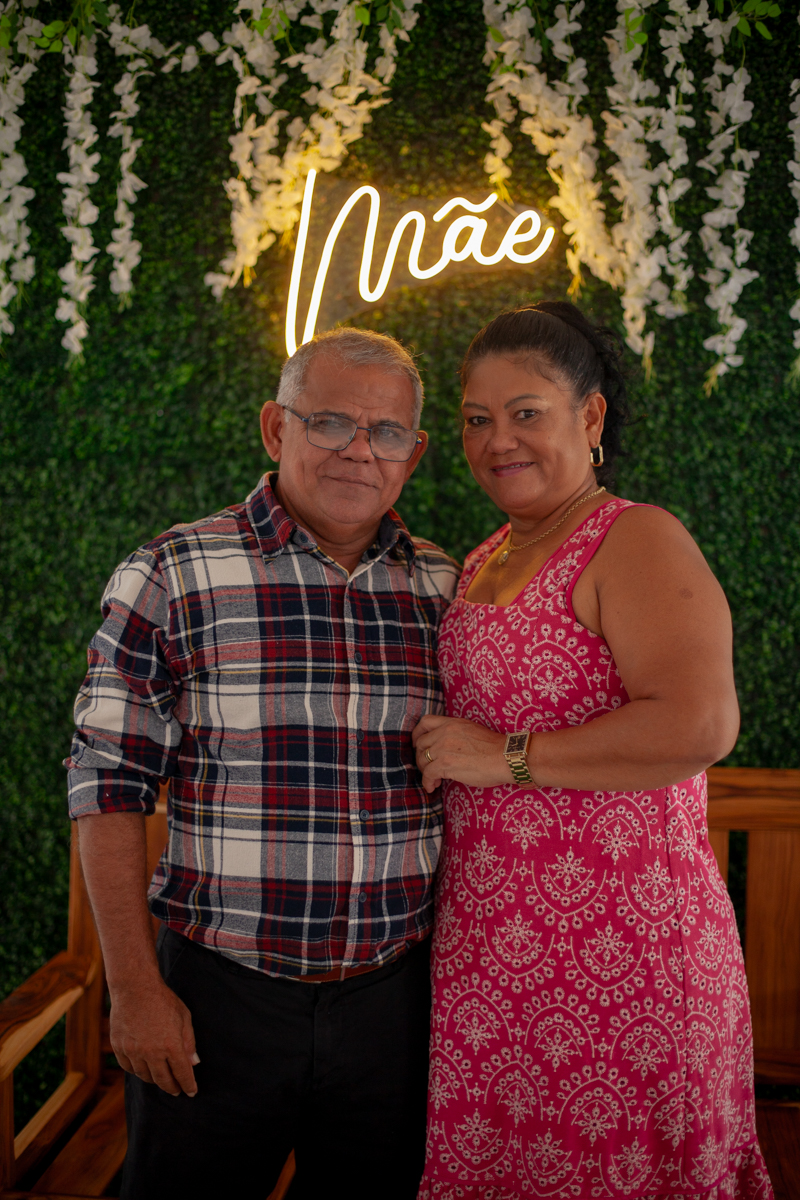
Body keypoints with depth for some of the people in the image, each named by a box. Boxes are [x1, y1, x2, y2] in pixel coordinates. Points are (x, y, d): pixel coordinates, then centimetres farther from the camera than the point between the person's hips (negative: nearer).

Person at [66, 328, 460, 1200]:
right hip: (217, 999, -2)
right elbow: (107, 788, -6)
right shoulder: (169, 578, -7)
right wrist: (134, 988, -7)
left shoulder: (447, 591, 3)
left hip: (394, 998, 3)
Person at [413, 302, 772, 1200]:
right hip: (488, 941, 8)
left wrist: (505, 757, -19)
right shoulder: (482, 562, 14)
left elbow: (699, 726, -26)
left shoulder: (636, 540, -11)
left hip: (614, 949, -7)